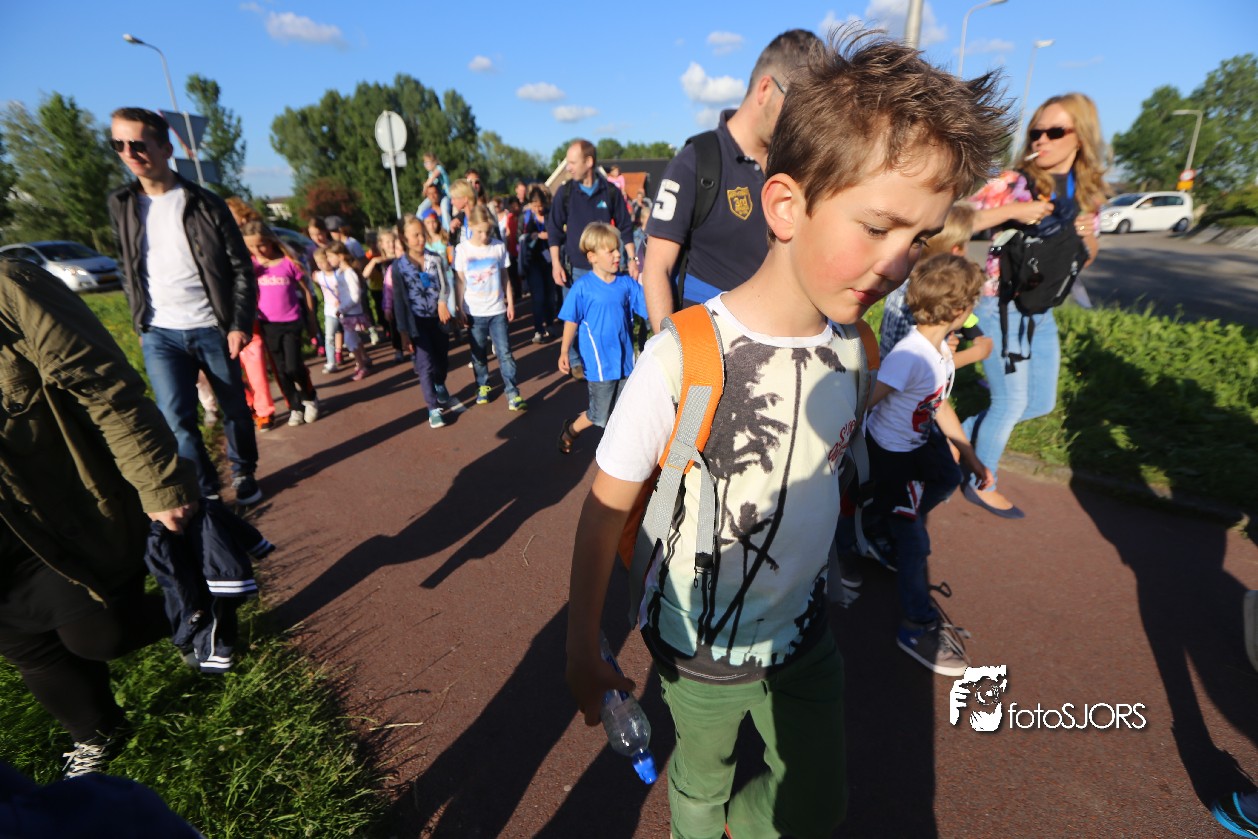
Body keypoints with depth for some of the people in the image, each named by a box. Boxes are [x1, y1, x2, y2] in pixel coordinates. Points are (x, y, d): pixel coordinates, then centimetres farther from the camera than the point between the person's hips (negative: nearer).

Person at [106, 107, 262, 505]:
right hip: (160, 335, 2)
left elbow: (241, 267, -4)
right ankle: (204, 490, 11)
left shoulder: (205, 203, -3)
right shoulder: (120, 206, 6)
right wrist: (140, 324, 12)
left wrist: (241, 324, -11)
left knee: (235, 409, 8)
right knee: (177, 420, -6)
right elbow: (127, 271, 16)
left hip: (213, 329, -2)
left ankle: (244, 473, 29)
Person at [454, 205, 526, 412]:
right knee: (478, 353, 12)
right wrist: (461, 309, 0)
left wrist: (510, 302, 6)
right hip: (474, 312, 0)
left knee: (505, 353, -2)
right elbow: (460, 281, 1)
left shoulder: (499, 247, 1)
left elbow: (504, 277, 7)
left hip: (497, 310, 0)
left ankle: (513, 393, 0)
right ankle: (482, 386, 29)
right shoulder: (462, 250, -2)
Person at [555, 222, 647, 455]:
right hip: (600, 363, -4)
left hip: (626, 360, 4)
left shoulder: (627, 283, -1)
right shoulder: (583, 287, -10)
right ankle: (571, 430, 37)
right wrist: (564, 352, -8)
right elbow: (571, 321, -6)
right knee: (600, 416, 8)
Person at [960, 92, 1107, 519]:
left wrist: (1088, 236, -6)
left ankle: (962, 433, 31)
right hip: (1001, 308, -7)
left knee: (1041, 403, 14)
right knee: (1011, 402, 1)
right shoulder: (1012, 183, -12)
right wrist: (1011, 211, -28)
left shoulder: (1087, 192, 6)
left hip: (1042, 312, 7)